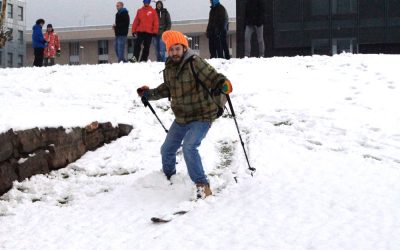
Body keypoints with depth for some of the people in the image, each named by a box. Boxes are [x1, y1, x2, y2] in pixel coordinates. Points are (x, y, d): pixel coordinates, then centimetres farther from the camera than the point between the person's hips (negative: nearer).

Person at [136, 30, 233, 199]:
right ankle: (168, 178, 47)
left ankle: (202, 186, -18)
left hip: (201, 117, -8)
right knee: (167, 149, 19)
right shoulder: (169, 68, 0)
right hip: (181, 118, 8)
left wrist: (224, 85, -45)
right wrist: (150, 94, 13)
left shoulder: (195, 63, -22)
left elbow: (213, 77, -25)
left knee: (189, 147, -28)